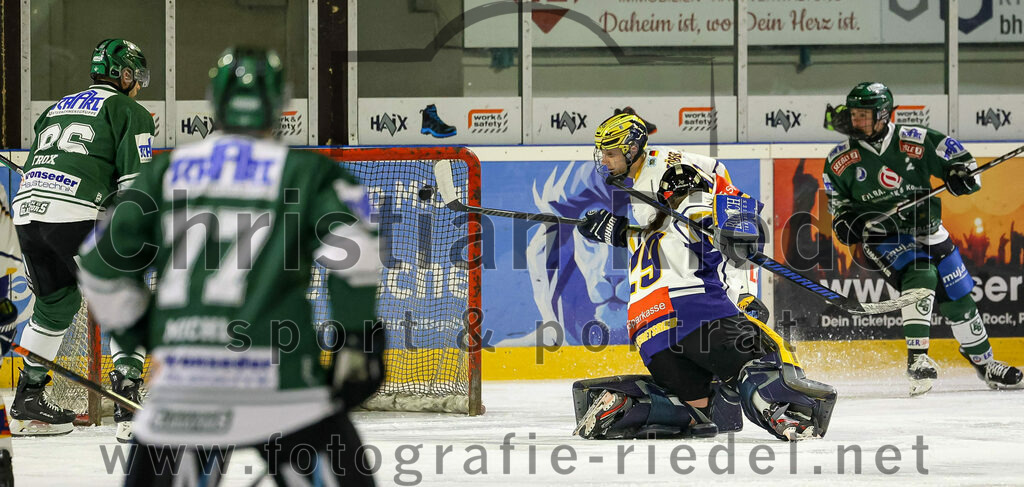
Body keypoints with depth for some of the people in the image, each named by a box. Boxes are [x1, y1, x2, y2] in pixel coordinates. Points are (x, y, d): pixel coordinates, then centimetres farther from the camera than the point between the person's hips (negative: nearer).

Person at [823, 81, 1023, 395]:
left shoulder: (917, 141, -9)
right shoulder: (841, 160, -5)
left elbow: (957, 155, 1)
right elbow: (836, 196, 11)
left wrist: (961, 174, -19)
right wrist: (844, 218, -7)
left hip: (927, 230, 2)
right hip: (883, 237, -2)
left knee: (957, 297, 8)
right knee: (919, 276, -30)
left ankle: (984, 363, 27)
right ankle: (917, 358, -31)